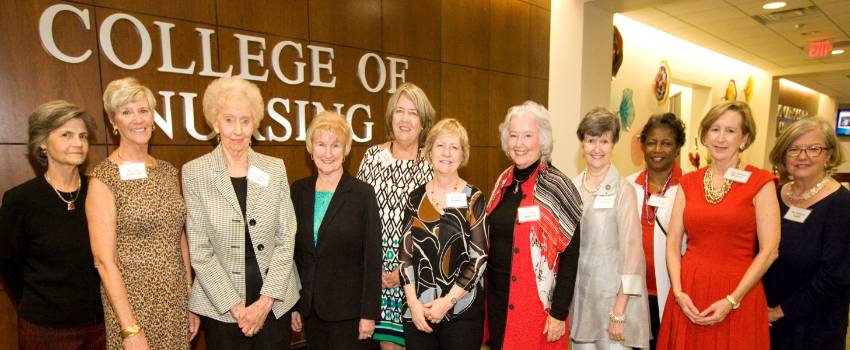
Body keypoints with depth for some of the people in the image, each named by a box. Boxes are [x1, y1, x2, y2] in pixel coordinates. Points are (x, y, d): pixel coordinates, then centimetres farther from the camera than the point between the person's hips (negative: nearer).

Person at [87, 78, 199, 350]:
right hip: (132, 303, -5)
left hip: (176, 303, 5)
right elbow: (104, 261, -13)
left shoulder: (168, 172, 5)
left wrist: (191, 301, 8)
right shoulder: (103, 179, -11)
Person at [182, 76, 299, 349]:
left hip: (274, 301, 2)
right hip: (221, 306, -1)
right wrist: (236, 307, -9)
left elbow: (286, 239, -1)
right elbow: (200, 251, -5)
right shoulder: (194, 172, -5)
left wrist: (265, 301, -7)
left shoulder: (275, 168, 0)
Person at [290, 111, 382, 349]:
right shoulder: (299, 191, 2)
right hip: (309, 308, 4)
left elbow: (373, 258, -10)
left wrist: (369, 313, -11)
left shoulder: (363, 193, -10)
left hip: (348, 309, -4)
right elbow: (292, 251, 7)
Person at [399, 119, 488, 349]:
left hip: (461, 311, -2)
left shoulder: (473, 198, -3)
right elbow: (405, 253, 3)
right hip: (417, 311, 3)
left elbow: (479, 257, -7)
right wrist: (413, 302, -6)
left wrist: (448, 301, -11)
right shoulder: (416, 198, 4)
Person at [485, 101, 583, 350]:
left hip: (536, 302, -5)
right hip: (497, 297, 6)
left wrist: (559, 313, -14)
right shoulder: (504, 181, 4)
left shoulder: (556, 186, -13)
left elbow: (571, 255, -14)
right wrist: (488, 289, 11)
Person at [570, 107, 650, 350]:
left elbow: (631, 250, -12)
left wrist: (619, 313, -15)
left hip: (613, 295, -4)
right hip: (578, 295, 4)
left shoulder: (623, 190, -11)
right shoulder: (573, 187, 2)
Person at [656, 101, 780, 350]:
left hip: (737, 295, -3)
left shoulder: (760, 182, -4)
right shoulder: (688, 183, 5)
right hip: (688, 295, 3)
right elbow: (673, 244, 4)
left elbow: (769, 250, -7)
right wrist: (678, 292, -7)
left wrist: (732, 300, -12)